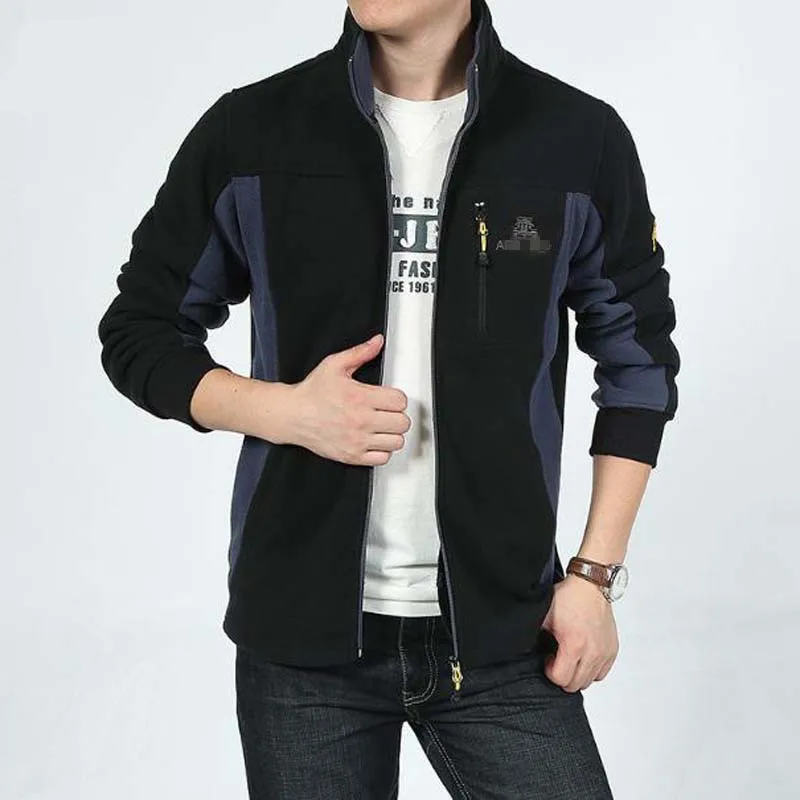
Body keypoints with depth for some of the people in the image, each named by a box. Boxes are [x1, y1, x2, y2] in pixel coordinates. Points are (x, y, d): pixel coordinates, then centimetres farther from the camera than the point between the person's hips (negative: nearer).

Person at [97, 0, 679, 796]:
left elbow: (637, 362, 6)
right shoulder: (248, 130, -3)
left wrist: (595, 573, 0)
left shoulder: (580, 137, -2)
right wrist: (287, 410, -12)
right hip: (301, 630, 1)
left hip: (502, 631, 0)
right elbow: (137, 334, 5)